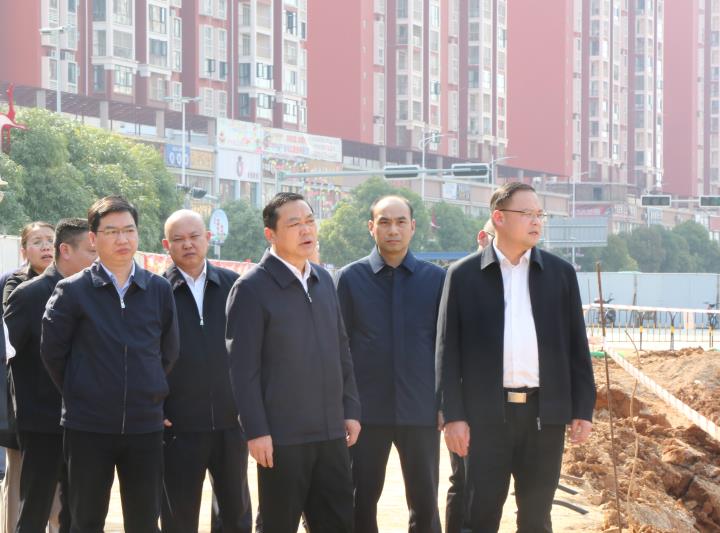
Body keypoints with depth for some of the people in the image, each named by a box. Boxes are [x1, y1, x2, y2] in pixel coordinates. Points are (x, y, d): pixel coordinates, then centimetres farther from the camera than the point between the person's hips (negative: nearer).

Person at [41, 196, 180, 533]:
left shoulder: (159, 290, 4)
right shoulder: (72, 291, -3)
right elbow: (53, 352, 2)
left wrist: (147, 393, 12)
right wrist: (80, 395, 7)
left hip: (145, 426, 2)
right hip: (88, 427, -2)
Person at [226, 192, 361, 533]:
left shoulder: (323, 280, 12)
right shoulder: (251, 288, -8)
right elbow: (243, 368, -11)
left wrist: (350, 409, 12)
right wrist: (256, 431, -15)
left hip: (331, 432, 6)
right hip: (282, 437, -6)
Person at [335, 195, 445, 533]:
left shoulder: (436, 278, 4)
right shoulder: (351, 278, 2)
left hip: (421, 410, 0)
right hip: (366, 410, 0)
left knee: (425, 505, 3)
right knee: (362, 504, 7)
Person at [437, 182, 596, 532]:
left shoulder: (560, 273, 7)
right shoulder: (464, 275, 1)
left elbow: (576, 346, 8)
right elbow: (449, 350, 1)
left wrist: (583, 409, 3)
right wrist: (453, 415, -6)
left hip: (544, 412, 2)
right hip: (486, 413, -2)